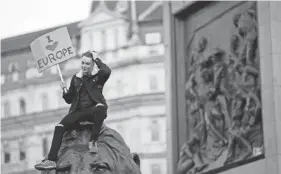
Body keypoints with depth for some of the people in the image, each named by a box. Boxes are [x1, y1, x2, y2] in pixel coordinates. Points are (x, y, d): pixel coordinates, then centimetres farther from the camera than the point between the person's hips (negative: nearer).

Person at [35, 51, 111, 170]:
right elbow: (69, 100, 17)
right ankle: (51, 160, -28)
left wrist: (97, 59, -10)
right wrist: (65, 91, -4)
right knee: (60, 127, -21)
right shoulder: (76, 78, 14)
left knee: (100, 107, -41)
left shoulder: (98, 76, 3)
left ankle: (93, 141, -30)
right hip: (79, 111, 4)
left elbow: (107, 71, -23)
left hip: (93, 109, -4)